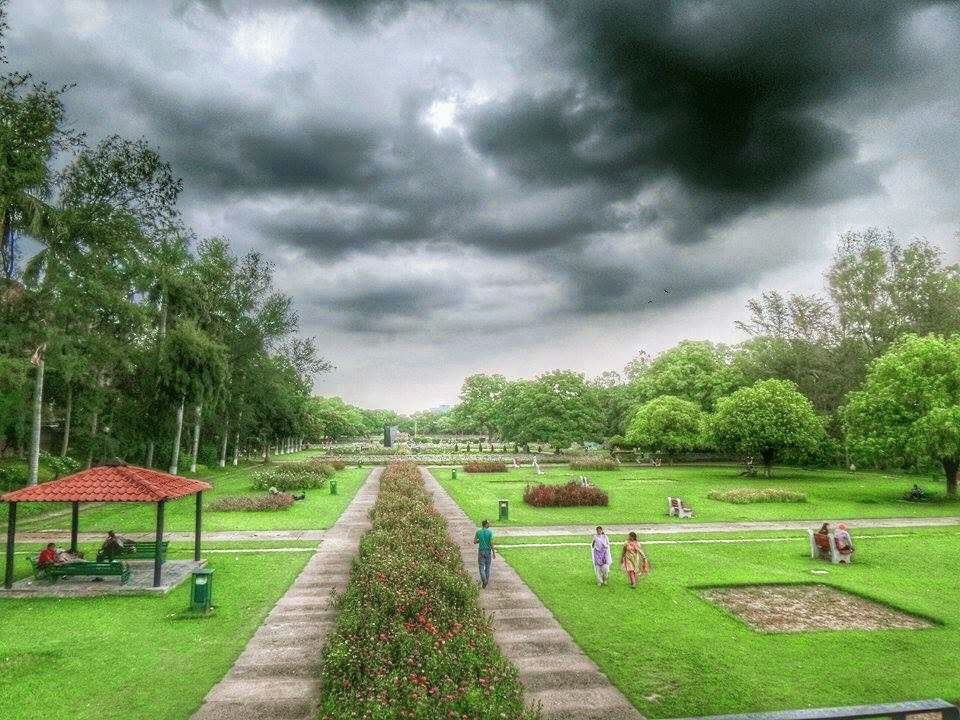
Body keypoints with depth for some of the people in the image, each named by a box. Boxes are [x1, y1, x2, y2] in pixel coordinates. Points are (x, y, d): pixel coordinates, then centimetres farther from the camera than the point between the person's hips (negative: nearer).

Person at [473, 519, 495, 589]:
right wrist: (493, 552, -5)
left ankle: (483, 580, -11)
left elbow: (475, 542, -2)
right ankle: (486, 580, 19)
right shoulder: (490, 532, -10)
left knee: (481, 567, 4)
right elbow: (491, 543, -12)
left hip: (481, 551, 0)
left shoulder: (478, 532, -4)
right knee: (487, 567, 14)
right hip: (488, 551, 0)